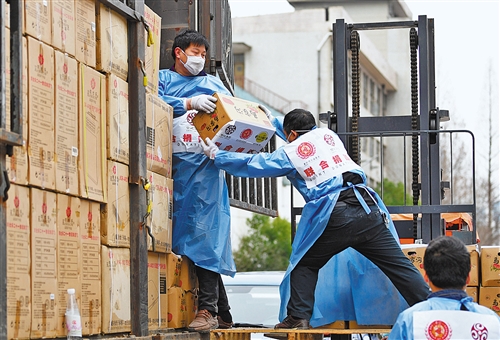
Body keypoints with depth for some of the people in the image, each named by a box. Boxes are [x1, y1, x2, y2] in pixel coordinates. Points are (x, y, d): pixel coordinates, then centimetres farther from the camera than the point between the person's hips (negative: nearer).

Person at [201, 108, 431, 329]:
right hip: (367, 209, 4)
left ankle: (298, 316, 8)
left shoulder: (290, 153, 10)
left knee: (304, 264, 16)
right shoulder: (327, 134, 22)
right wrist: (272, 120, 56)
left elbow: (252, 165, 18)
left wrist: (216, 156, 32)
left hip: (334, 218, -4)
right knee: (398, 264, 2)